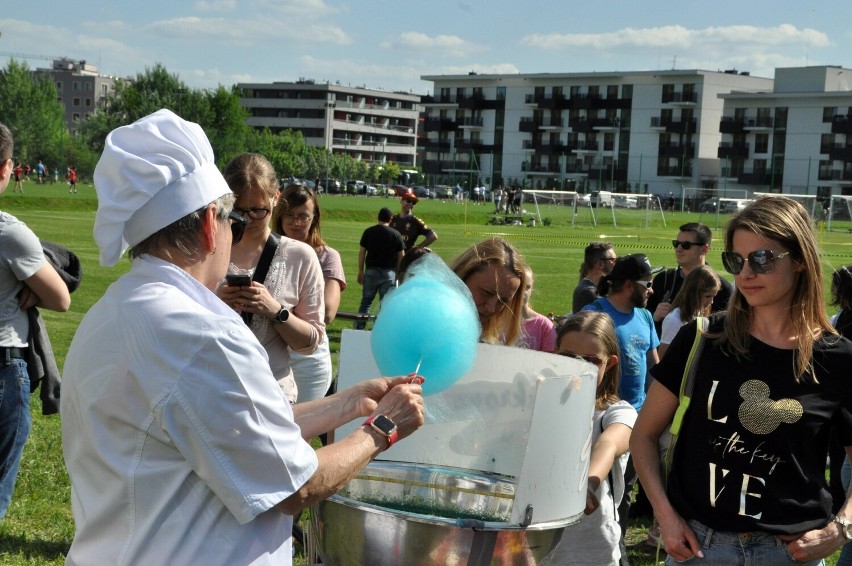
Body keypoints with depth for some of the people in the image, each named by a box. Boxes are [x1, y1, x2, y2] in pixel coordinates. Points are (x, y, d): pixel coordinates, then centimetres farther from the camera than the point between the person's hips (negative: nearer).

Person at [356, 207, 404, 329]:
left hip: (371, 270, 1)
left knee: (366, 301, 11)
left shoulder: (368, 232, 2)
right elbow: (401, 257, 1)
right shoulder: (396, 234, -2)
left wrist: (360, 272, 7)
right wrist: (397, 273, 12)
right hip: (389, 272, -1)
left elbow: (361, 253, 2)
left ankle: (359, 328, 10)